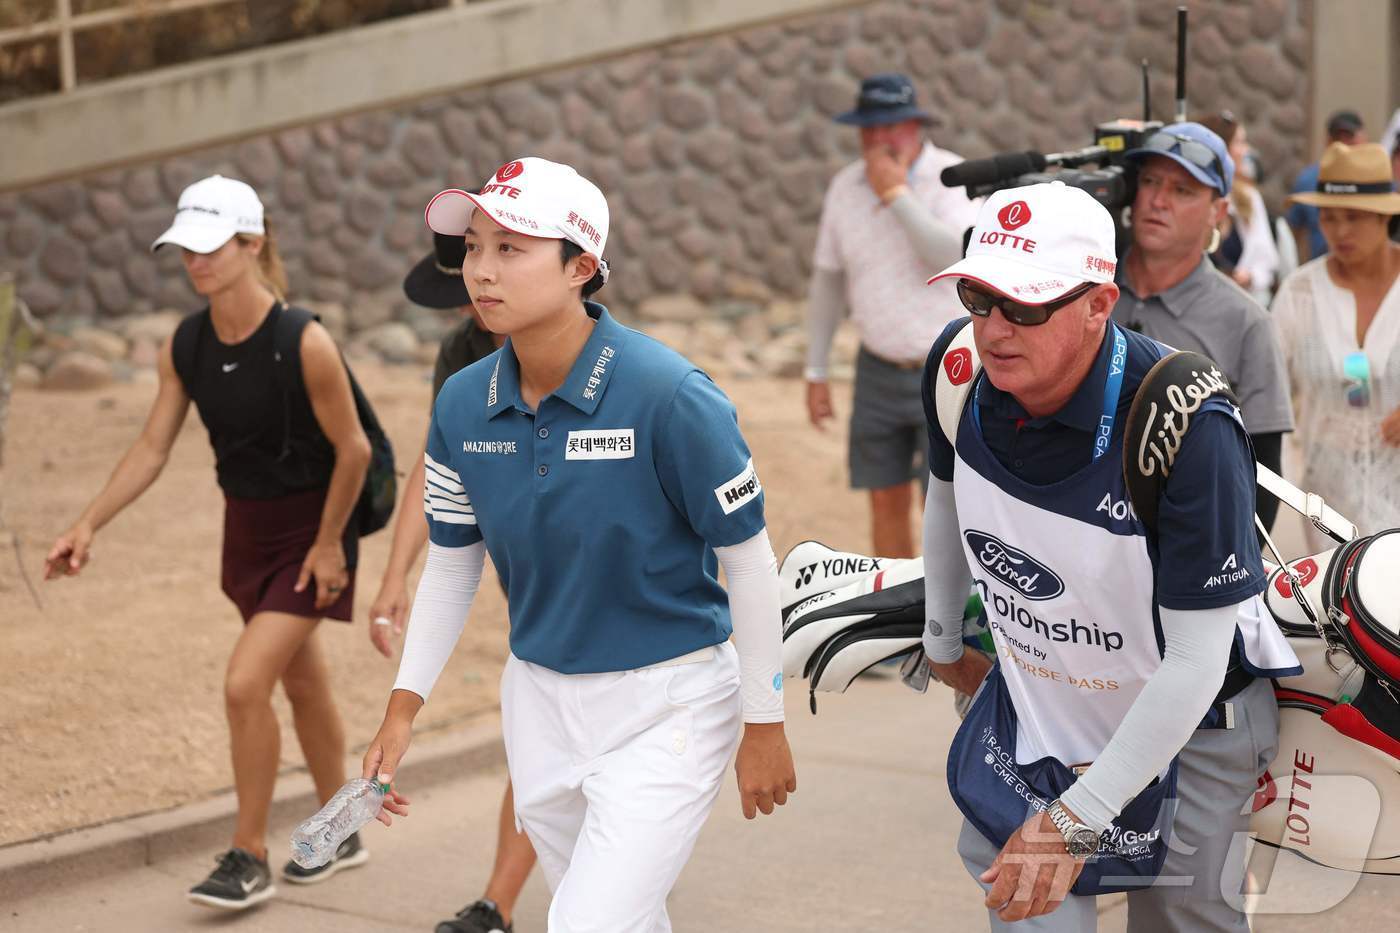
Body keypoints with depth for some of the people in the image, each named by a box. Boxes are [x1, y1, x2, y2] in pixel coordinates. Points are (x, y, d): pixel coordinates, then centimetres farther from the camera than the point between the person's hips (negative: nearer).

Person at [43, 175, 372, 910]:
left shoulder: (304, 343, -23)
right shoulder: (185, 347, -5)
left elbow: (353, 449, -16)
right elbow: (152, 449, -2)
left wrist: (328, 544, -12)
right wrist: (88, 525, -12)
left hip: (309, 531, -6)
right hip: (245, 527, 6)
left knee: (244, 684, -14)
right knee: (302, 684, 19)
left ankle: (249, 858, 1)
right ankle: (340, 833, 35)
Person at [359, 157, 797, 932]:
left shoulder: (669, 395, -21)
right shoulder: (462, 404, -4)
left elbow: (749, 561, -13)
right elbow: (450, 563, 8)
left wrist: (764, 726, -8)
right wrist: (403, 708, 3)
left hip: (667, 701, -5)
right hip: (539, 698, 5)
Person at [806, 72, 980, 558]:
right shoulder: (846, 187, -2)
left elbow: (956, 257, -31)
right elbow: (828, 279, 8)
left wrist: (896, 193, -28)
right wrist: (816, 374, 9)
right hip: (880, 370, 4)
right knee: (888, 502, 8)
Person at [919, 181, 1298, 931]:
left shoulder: (1187, 428, -32)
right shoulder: (958, 367, -15)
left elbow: (1196, 660, -27)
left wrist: (1074, 820, -27)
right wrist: (942, 640, 24)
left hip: (1185, 730, -4)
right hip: (1028, 715, 4)